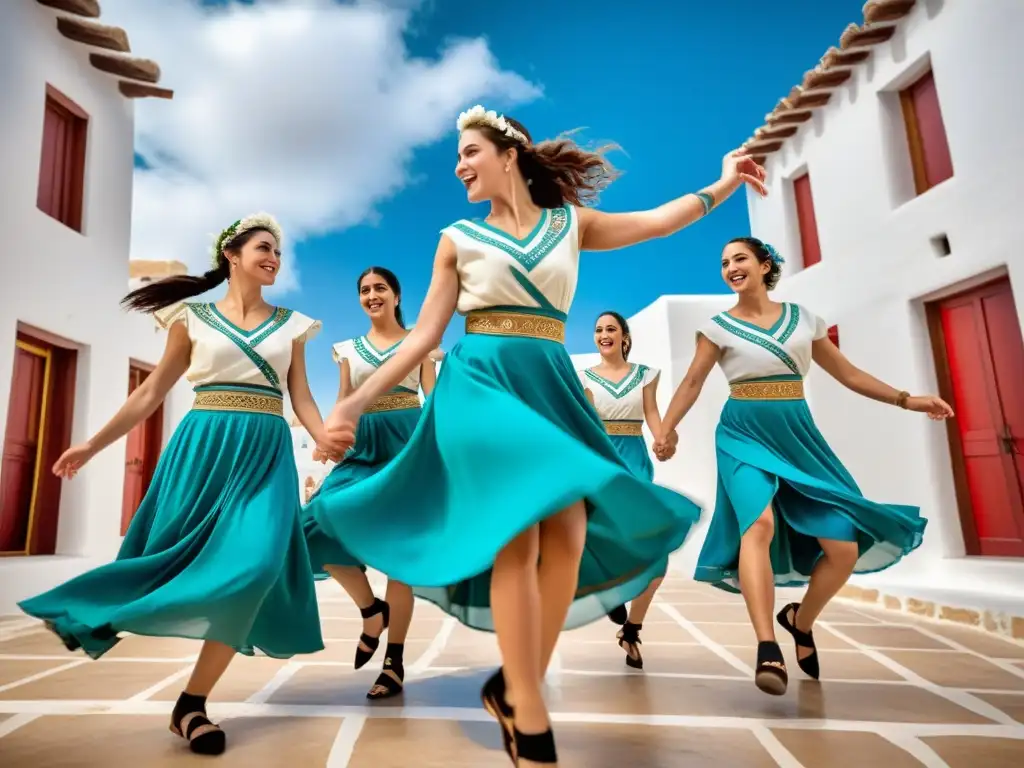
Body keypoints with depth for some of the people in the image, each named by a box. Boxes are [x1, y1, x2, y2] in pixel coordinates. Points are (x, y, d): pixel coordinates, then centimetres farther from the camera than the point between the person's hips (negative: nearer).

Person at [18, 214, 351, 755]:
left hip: (266, 454, 1)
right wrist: (94, 444, 8)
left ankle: (191, 705, -1)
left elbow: (301, 397, 7)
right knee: (175, 557, 0)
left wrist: (324, 436, -12)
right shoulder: (194, 317, 8)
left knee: (254, 563, -13)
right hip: (203, 447, 0)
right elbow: (152, 392, 10)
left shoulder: (290, 325, 12)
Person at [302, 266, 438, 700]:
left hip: (406, 442, -3)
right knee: (324, 523, -17)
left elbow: (433, 398, 1)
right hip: (363, 445, 4)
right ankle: (371, 609, 9)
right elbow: (342, 404, 14)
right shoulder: (349, 349, 16)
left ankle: (395, 661, 8)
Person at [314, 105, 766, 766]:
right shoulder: (460, 239, 9)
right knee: (517, 536, -16)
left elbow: (657, 222, 18)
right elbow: (424, 336, 5)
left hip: (549, 384, 3)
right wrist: (356, 401, -2)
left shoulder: (571, 224, 14)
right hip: (482, 383, -3)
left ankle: (515, 690, 11)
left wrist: (724, 184, 19)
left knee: (571, 536, -8)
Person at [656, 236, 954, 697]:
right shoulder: (720, 326, 2)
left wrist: (906, 400, 15)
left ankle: (800, 620, 23)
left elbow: (845, 372, 17)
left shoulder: (802, 318, 10)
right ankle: (768, 650, -31)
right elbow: (691, 384, 2)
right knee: (760, 523, -32)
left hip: (798, 436, 4)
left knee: (845, 546, -5)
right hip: (744, 434, -3)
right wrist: (664, 432, -9)